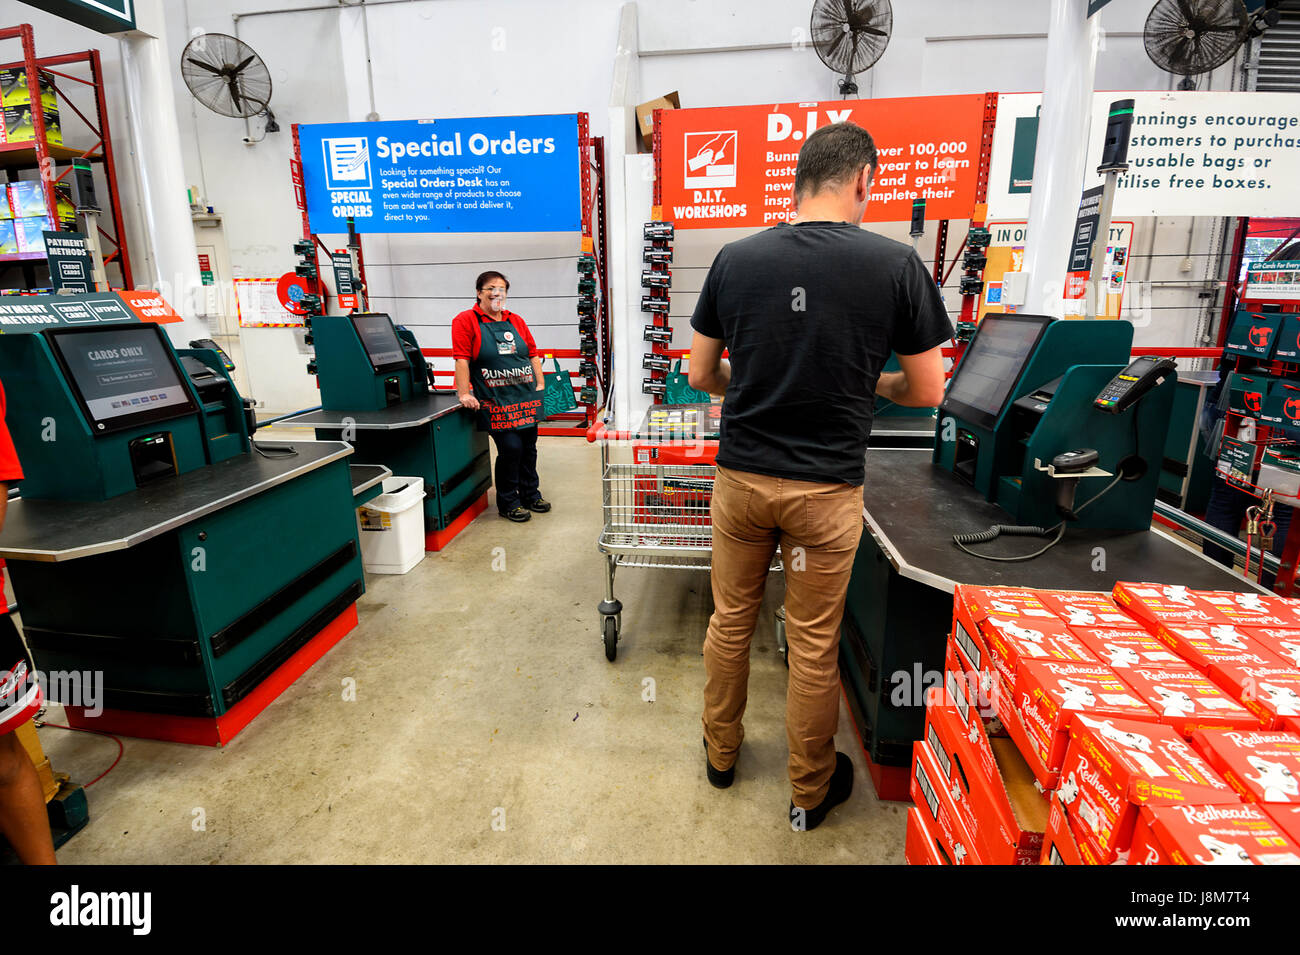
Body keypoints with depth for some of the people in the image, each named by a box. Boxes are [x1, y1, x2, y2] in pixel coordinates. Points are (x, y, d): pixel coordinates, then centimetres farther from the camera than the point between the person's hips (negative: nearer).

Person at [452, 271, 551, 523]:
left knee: (529, 447, 9)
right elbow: (462, 360, -9)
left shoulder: (516, 321, 15)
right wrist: (464, 393, -16)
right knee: (510, 448, -10)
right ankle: (508, 503, 8)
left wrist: (541, 384, 8)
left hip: (527, 399, 5)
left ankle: (530, 494, 27)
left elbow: (533, 354, 17)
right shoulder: (466, 320, -1)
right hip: (496, 402, -5)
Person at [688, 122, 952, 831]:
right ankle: (811, 791, 35)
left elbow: (700, 375, 4)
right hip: (826, 489, -1)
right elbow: (927, 392, -1)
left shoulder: (735, 258, -3)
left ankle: (720, 753, 41)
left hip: (740, 477, 2)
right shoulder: (894, 264, -9)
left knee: (730, 621, 19)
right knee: (814, 644, 14)